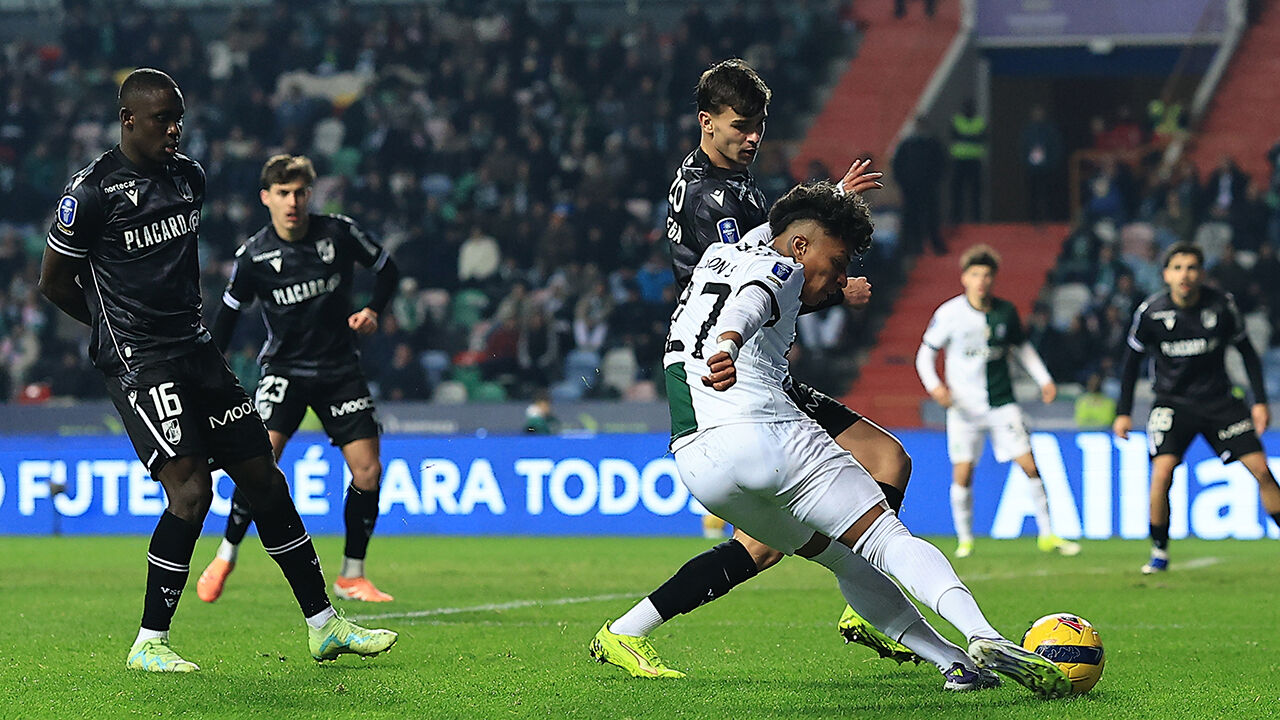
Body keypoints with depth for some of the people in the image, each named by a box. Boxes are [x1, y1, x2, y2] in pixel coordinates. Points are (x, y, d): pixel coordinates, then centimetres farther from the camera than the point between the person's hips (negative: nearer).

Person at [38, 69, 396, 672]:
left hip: (194, 349, 7)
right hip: (138, 362, -7)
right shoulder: (94, 190, -11)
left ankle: (324, 626, 15)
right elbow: (54, 281, -2)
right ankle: (148, 646, -7)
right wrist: (119, 327, 7)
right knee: (190, 489, -19)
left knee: (263, 478, 7)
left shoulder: (190, 176, 11)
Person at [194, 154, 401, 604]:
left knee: (367, 472, -6)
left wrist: (372, 311, -9)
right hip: (284, 369, -2)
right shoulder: (254, 255, -9)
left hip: (340, 369, 2)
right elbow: (228, 313, 3)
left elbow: (387, 269, 9)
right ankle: (226, 555, -3)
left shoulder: (339, 233, -7)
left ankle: (351, 576, 9)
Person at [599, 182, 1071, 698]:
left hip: (696, 464, 8)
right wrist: (726, 346, -42)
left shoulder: (717, 256, 31)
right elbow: (749, 303, -19)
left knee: (840, 558, 17)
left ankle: (955, 661, 6)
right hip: (766, 434, -8)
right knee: (888, 540, -8)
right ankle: (985, 638, -30)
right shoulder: (778, 268, 5)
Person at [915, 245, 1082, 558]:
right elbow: (925, 354, -1)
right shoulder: (948, 314, -7)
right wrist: (933, 385, -18)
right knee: (962, 472, -6)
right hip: (964, 406, -2)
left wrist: (1044, 379, 11)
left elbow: (1021, 345, 18)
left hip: (1002, 402, 2)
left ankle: (1047, 535, 7)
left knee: (1029, 465, -4)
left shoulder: (1006, 311, 1)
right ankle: (965, 540, 12)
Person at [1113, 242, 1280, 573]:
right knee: (1162, 472, -20)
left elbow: (1246, 351, 3)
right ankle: (1159, 552, -3)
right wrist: (1123, 412, 2)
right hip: (1172, 402, -1)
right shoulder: (1150, 312, -13)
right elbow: (1133, 360, 2)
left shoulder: (1222, 306, -12)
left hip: (1219, 401, 1)